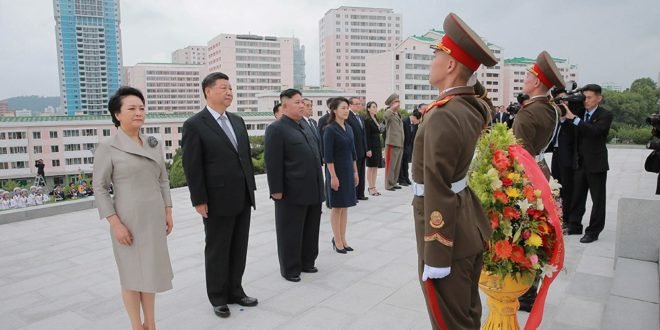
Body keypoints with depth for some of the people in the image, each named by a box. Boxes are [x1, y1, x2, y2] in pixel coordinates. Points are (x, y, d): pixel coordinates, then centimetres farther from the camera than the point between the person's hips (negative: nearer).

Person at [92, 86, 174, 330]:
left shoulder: (153, 144, 6)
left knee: (150, 270, 14)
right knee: (132, 274, 8)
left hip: (154, 218, 5)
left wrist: (168, 212, 7)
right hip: (128, 220, -5)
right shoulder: (107, 147, -9)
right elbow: (100, 188, -9)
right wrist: (115, 223, -15)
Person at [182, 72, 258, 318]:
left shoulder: (238, 121, 11)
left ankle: (235, 291, 31)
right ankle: (218, 298, 25)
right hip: (218, 201, -6)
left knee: (239, 249, 14)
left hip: (243, 199, 6)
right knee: (217, 251, 9)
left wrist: (251, 187, 11)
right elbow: (192, 167, -11)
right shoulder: (194, 125, -9)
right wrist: (199, 201, -14)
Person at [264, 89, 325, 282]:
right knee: (291, 233, 5)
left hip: (313, 190, 8)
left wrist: (318, 184, 18)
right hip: (292, 192, -8)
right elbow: (273, 163, -15)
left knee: (311, 230, 16)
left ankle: (307, 262, 31)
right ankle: (290, 269, 18)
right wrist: (276, 190, -18)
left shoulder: (304, 125, 14)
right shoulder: (276, 129, -11)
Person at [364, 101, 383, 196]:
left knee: (375, 167, 10)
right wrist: (368, 149, -19)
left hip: (378, 145, 8)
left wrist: (381, 147, 13)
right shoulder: (367, 120, -10)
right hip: (371, 146, -8)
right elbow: (367, 136, -15)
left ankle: (373, 187, 16)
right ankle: (371, 188, 6)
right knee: (371, 167, -1)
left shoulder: (376, 120, 14)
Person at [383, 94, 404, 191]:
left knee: (397, 166, 13)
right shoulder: (389, 114, -7)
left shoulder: (398, 115, 19)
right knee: (390, 165, -4)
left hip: (400, 144, 8)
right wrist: (392, 108, -33)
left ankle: (394, 183, 22)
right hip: (392, 143, -8)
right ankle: (388, 185, 2)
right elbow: (385, 116, -34)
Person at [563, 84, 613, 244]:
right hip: (580, 162, 6)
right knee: (577, 196, 13)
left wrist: (573, 118, -31)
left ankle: (593, 231, 12)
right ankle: (574, 226, 24)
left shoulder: (605, 115, -9)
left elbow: (594, 130, -27)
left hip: (596, 163, -5)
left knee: (597, 199, 4)